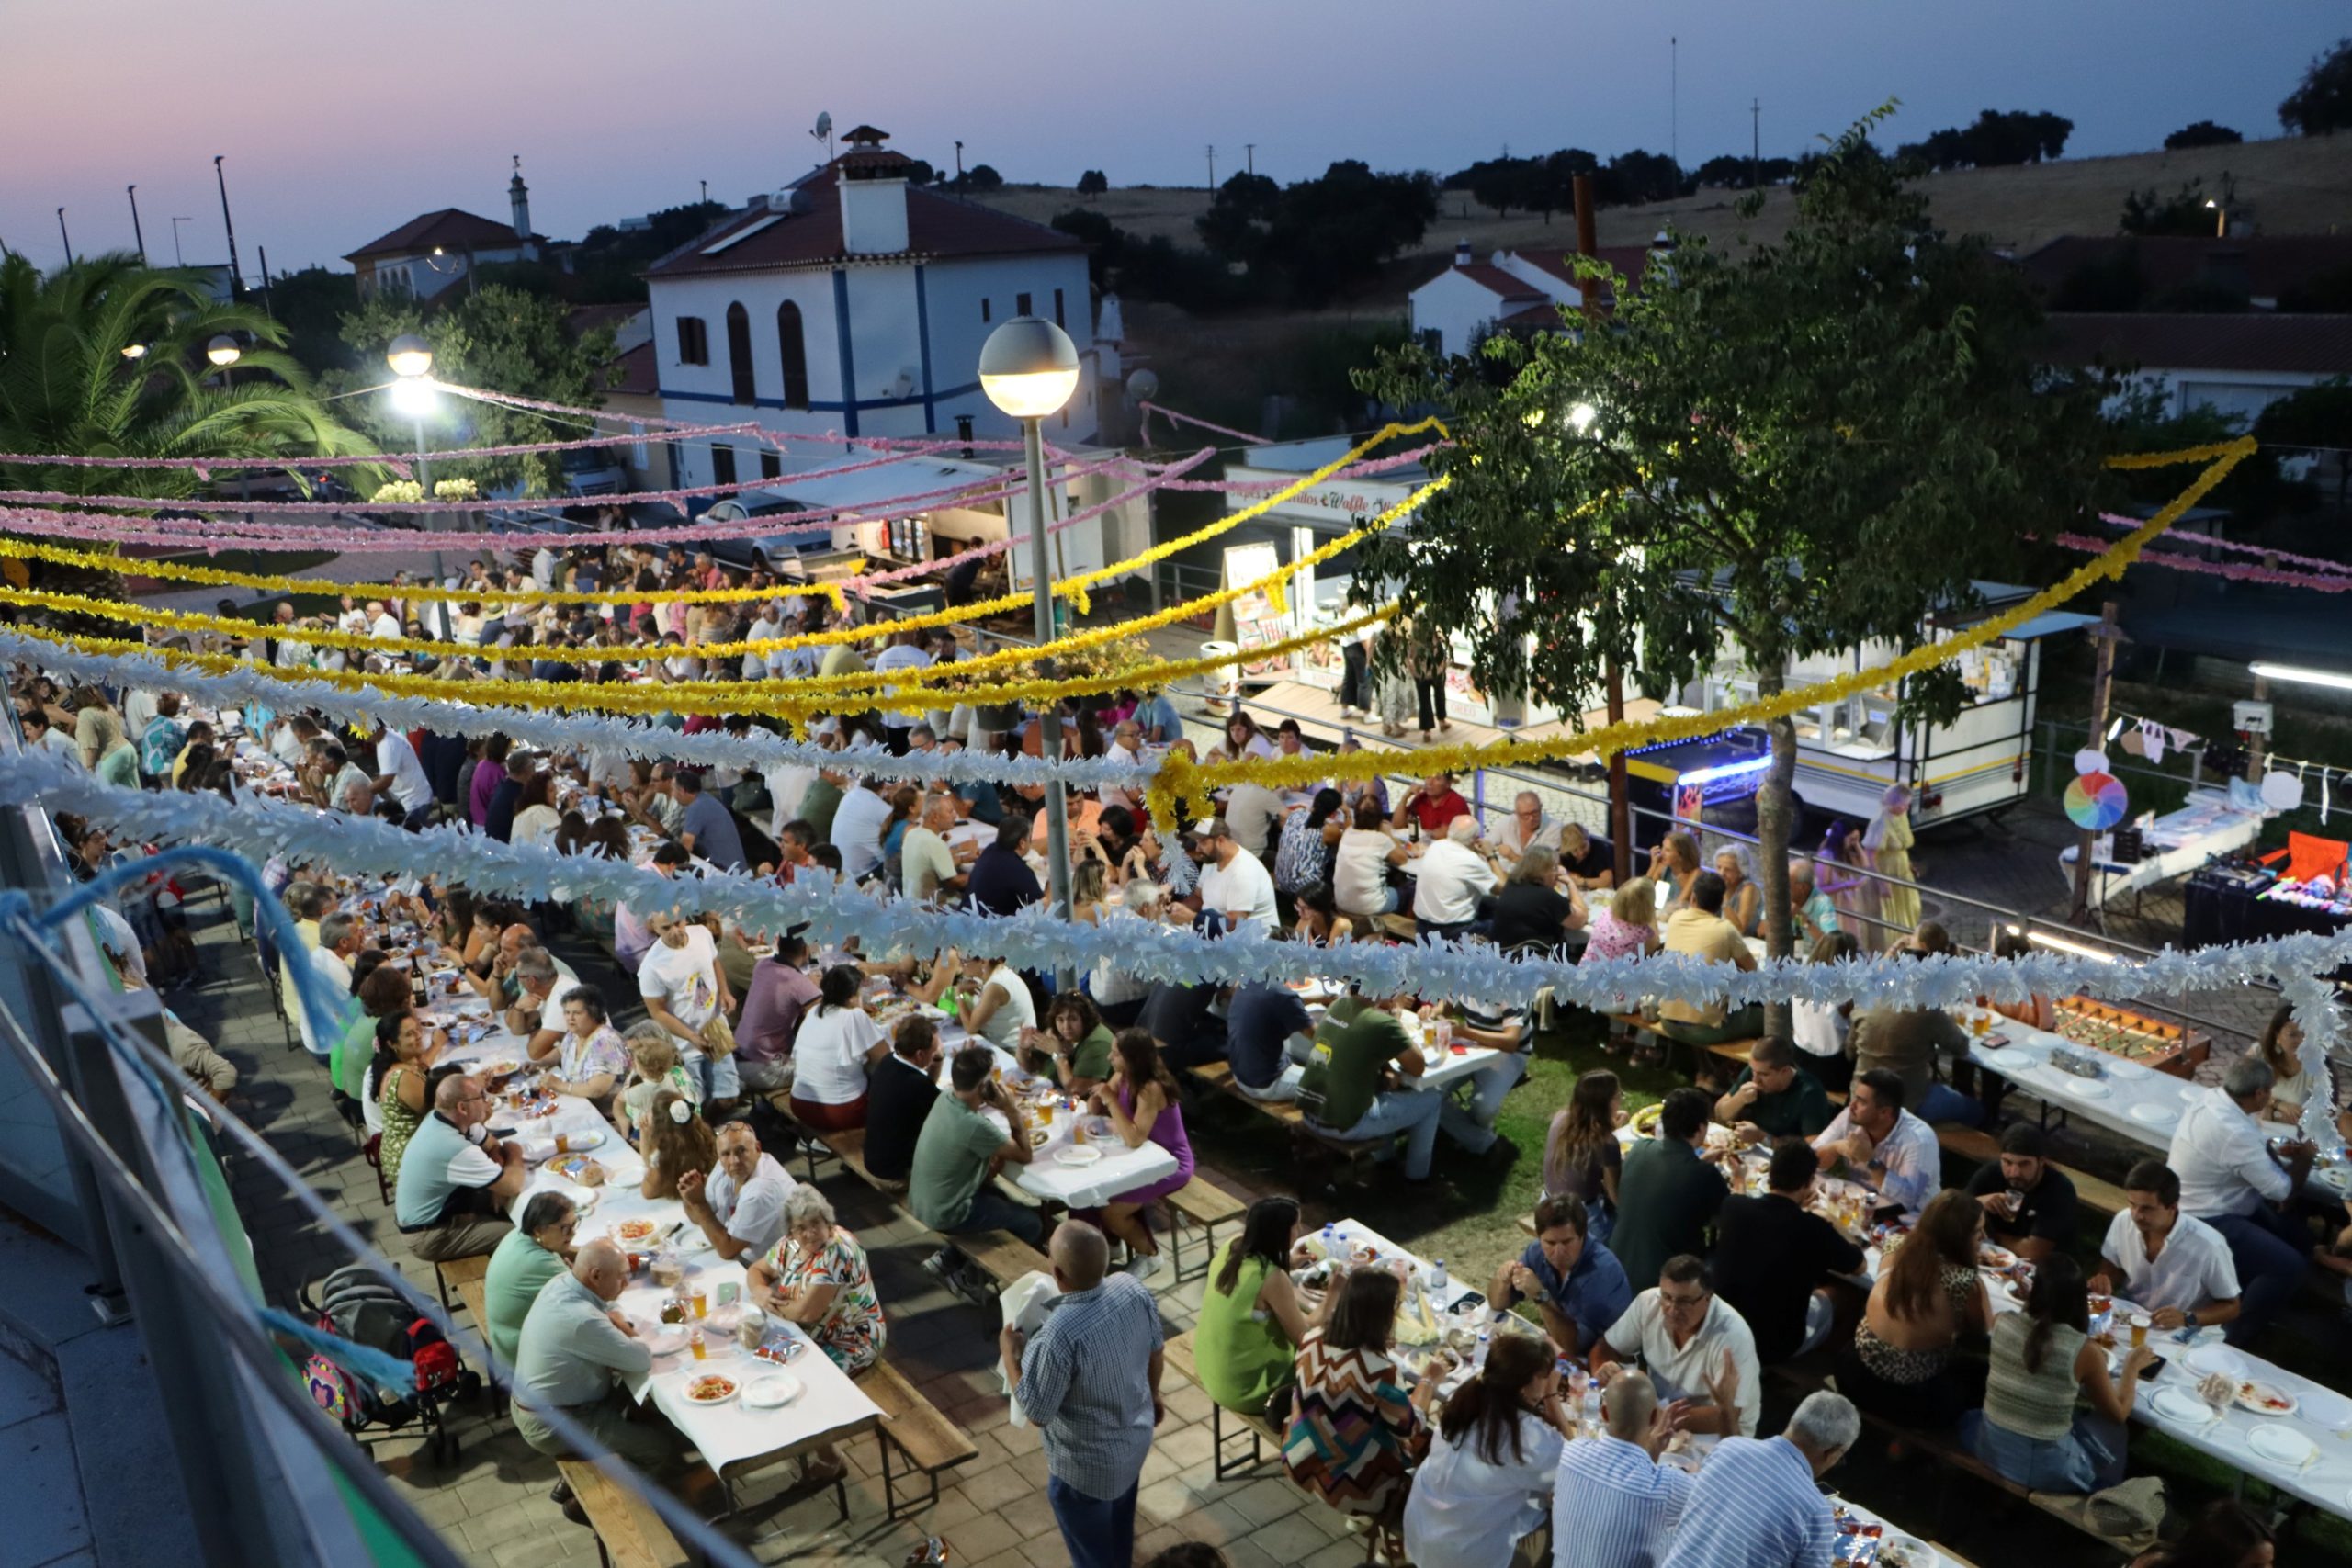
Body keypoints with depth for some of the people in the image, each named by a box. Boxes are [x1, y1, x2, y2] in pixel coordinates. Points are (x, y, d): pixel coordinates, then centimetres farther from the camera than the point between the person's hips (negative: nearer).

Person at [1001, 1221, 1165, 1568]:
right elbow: (1156, 1354, -1)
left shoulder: (1059, 1335, -39)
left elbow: (1036, 1413, -24)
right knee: (1119, 1520, 34)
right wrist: (1152, 1394, 19)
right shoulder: (1133, 1289, -19)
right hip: (1136, 1437, 6)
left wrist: (1009, 1353, -11)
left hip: (1086, 1465, -6)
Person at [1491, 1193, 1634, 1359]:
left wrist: (1541, 1296, -33)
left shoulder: (1603, 1271, -25)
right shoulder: (1537, 1252, -7)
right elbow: (1497, 1304, 2)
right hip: (1557, 1349, 6)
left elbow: (1576, 1346, -25)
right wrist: (1503, 1281, -18)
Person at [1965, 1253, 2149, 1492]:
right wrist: (2133, 1366, 12)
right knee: (2110, 1427, 25)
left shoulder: (2003, 1323, -10)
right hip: (2046, 1469, -2)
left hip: (1991, 1450, 3)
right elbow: (2118, 1415, -1)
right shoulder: (2085, 1351, -20)